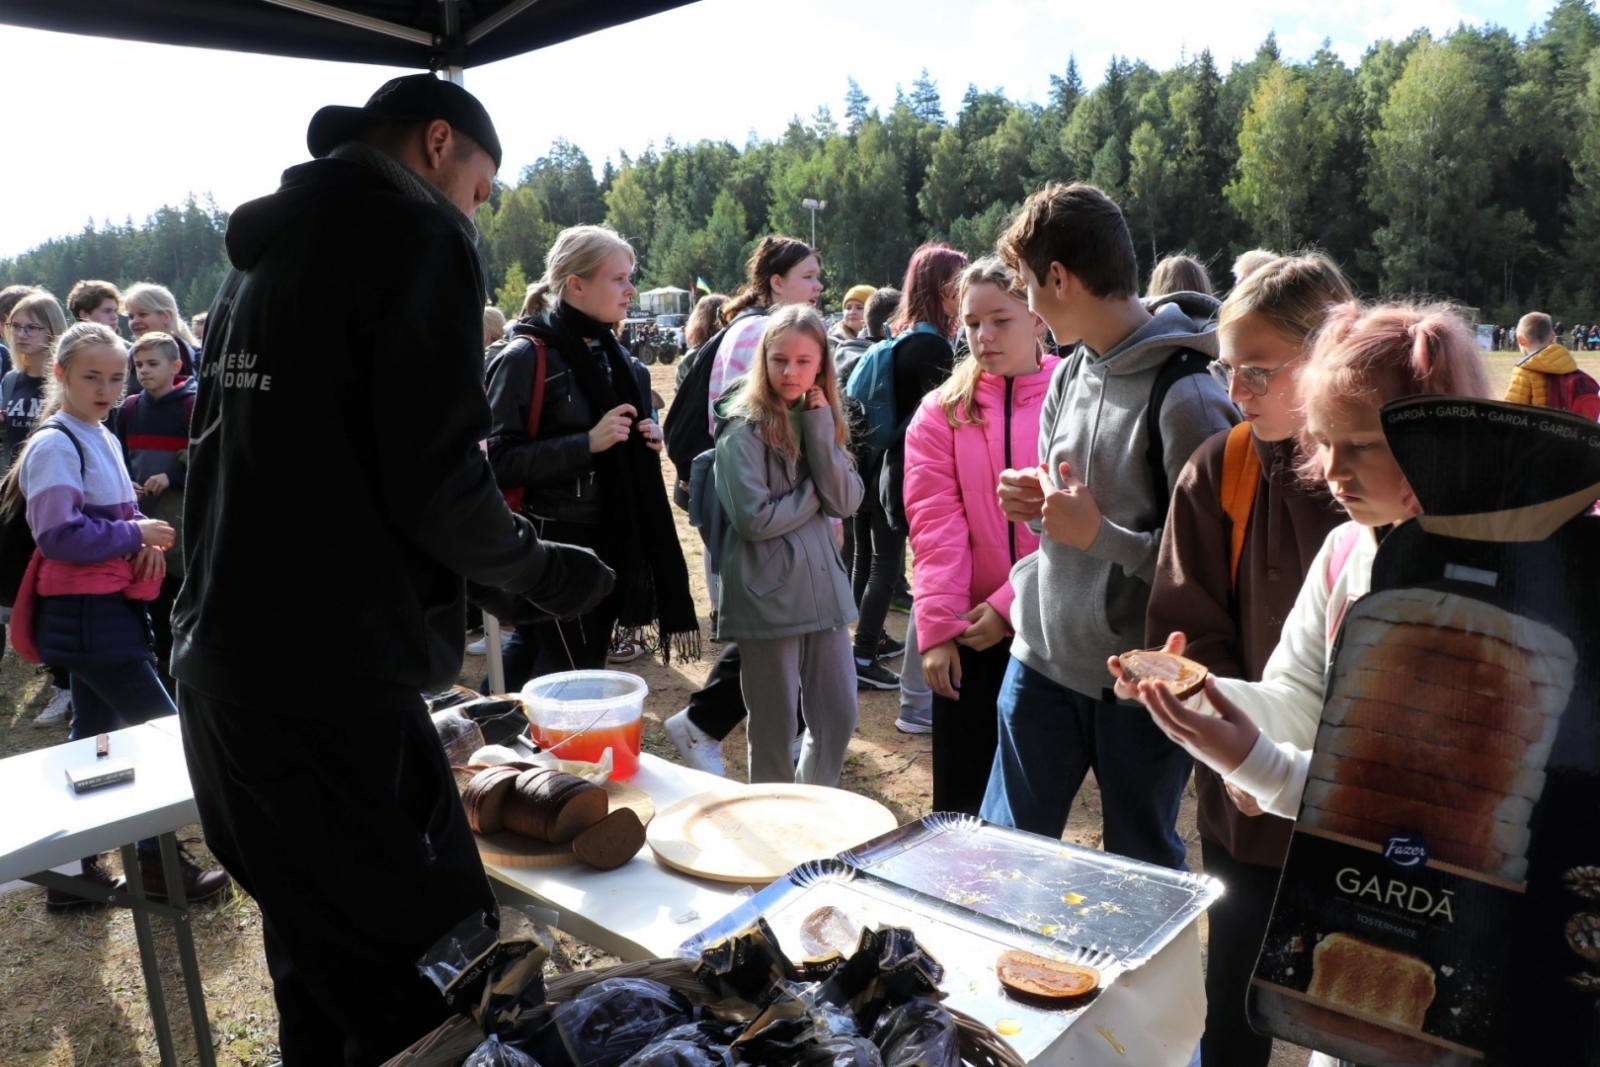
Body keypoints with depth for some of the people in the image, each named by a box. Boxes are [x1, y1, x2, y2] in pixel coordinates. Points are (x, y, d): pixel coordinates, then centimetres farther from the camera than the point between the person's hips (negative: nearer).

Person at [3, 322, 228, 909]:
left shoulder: (104, 439, 14)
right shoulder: (54, 445, -14)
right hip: (85, 614, -10)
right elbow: (60, 533, -21)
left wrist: (146, 538, 2)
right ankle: (156, 860, 8)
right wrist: (136, 534, -15)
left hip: (110, 607, 10)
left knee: (95, 736, 16)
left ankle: (73, 867, 27)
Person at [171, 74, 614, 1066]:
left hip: (222, 673, 10)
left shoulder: (258, 253, 18)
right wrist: (536, 568, 1)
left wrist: (484, 569, 21)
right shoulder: (422, 233, -8)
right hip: (333, 687, -9)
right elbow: (436, 481, -18)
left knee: (321, 978, 21)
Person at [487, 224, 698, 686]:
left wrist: (646, 439, 1)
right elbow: (500, 460, -18)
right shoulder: (527, 357, -13)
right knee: (573, 673, -3)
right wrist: (588, 443, -24)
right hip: (551, 542, -7)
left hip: (607, 538, 7)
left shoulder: (612, 354, 12)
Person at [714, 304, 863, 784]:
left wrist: (820, 428, -11)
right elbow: (755, 518, -19)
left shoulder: (821, 420, 8)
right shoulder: (745, 429, -10)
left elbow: (846, 501, -4)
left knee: (839, 717, 11)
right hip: (769, 596, -6)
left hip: (824, 588, 6)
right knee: (775, 728, 7)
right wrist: (814, 492, -6)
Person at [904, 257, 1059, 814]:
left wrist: (1010, 606, -13)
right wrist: (937, 628, -13)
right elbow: (936, 523, -6)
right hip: (968, 633, 1)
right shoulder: (943, 411, 3)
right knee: (962, 799, 8)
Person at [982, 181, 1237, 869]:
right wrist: (1036, 502, -2)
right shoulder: (1071, 373, 6)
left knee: (1141, 869, 15)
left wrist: (1099, 535, -22)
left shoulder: (1185, 393, -19)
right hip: (1042, 658, 7)